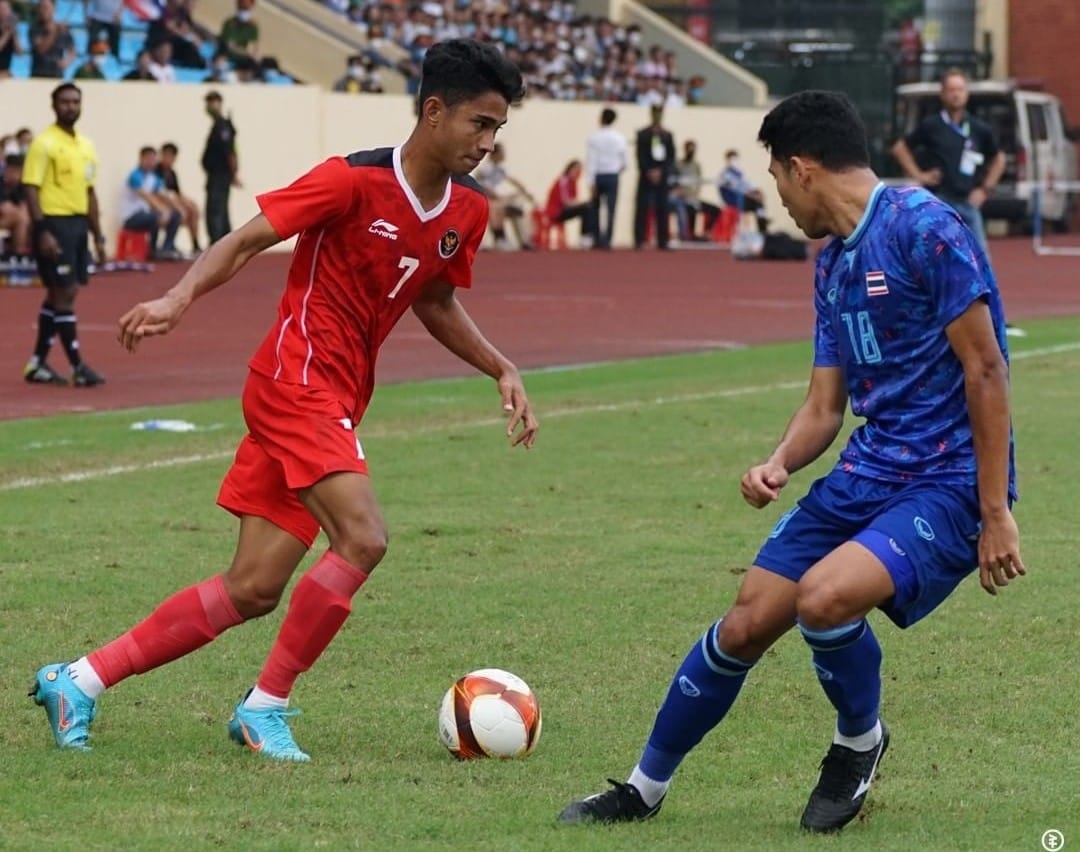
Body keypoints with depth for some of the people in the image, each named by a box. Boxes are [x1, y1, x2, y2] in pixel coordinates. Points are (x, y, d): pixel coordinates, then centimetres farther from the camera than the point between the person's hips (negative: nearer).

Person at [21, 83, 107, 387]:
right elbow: (31, 189, -13)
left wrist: (98, 236, 17)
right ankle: (77, 367, -7)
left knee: (59, 295, 9)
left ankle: (37, 364, 16)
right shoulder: (44, 143, -9)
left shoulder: (86, 146, 14)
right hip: (54, 224, -8)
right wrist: (42, 231, -21)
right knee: (63, 294, -7)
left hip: (78, 224, 8)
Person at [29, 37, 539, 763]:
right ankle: (266, 706, -8)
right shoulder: (355, 181, -15)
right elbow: (246, 242, -12)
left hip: (337, 403, 8)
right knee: (362, 538, -23)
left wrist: (502, 369, 12)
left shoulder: (468, 210, 7)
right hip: (296, 380, -8)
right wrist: (180, 297, -28)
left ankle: (78, 682, 13)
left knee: (255, 590, 4)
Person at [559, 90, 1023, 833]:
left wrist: (996, 514, -18)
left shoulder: (923, 228, -15)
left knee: (823, 597, -29)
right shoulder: (833, 263, 13)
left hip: (948, 484, -8)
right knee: (746, 625, 4)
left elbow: (986, 370, -16)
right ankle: (646, 788, 22)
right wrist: (780, 464, -8)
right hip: (869, 470, 8)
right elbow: (824, 408, 15)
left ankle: (860, 743, 2)